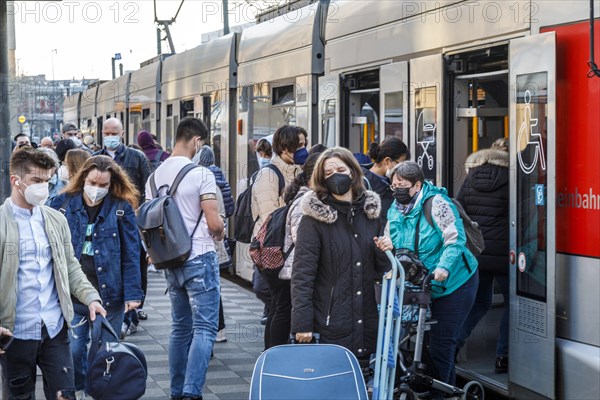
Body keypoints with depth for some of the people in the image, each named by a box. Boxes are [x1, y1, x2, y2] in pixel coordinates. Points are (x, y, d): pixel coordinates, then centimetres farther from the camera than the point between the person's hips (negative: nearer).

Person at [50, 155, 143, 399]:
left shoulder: (121, 209, -1)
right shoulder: (64, 204, 2)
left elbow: (130, 254, -2)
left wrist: (132, 293, -7)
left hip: (109, 294, -1)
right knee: (72, 350, 0)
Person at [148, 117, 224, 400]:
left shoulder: (155, 176, 7)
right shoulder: (201, 174, -13)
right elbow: (214, 222, -15)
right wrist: (219, 233, 6)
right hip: (199, 257, -7)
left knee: (180, 327, 16)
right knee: (204, 328, -5)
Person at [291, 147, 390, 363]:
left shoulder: (370, 212, 10)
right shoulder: (315, 217, -4)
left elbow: (381, 269, 18)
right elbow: (302, 272, -9)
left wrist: (385, 252, -5)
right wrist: (302, 323, -16)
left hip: (366, 320, 5)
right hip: (329, 322, -5)